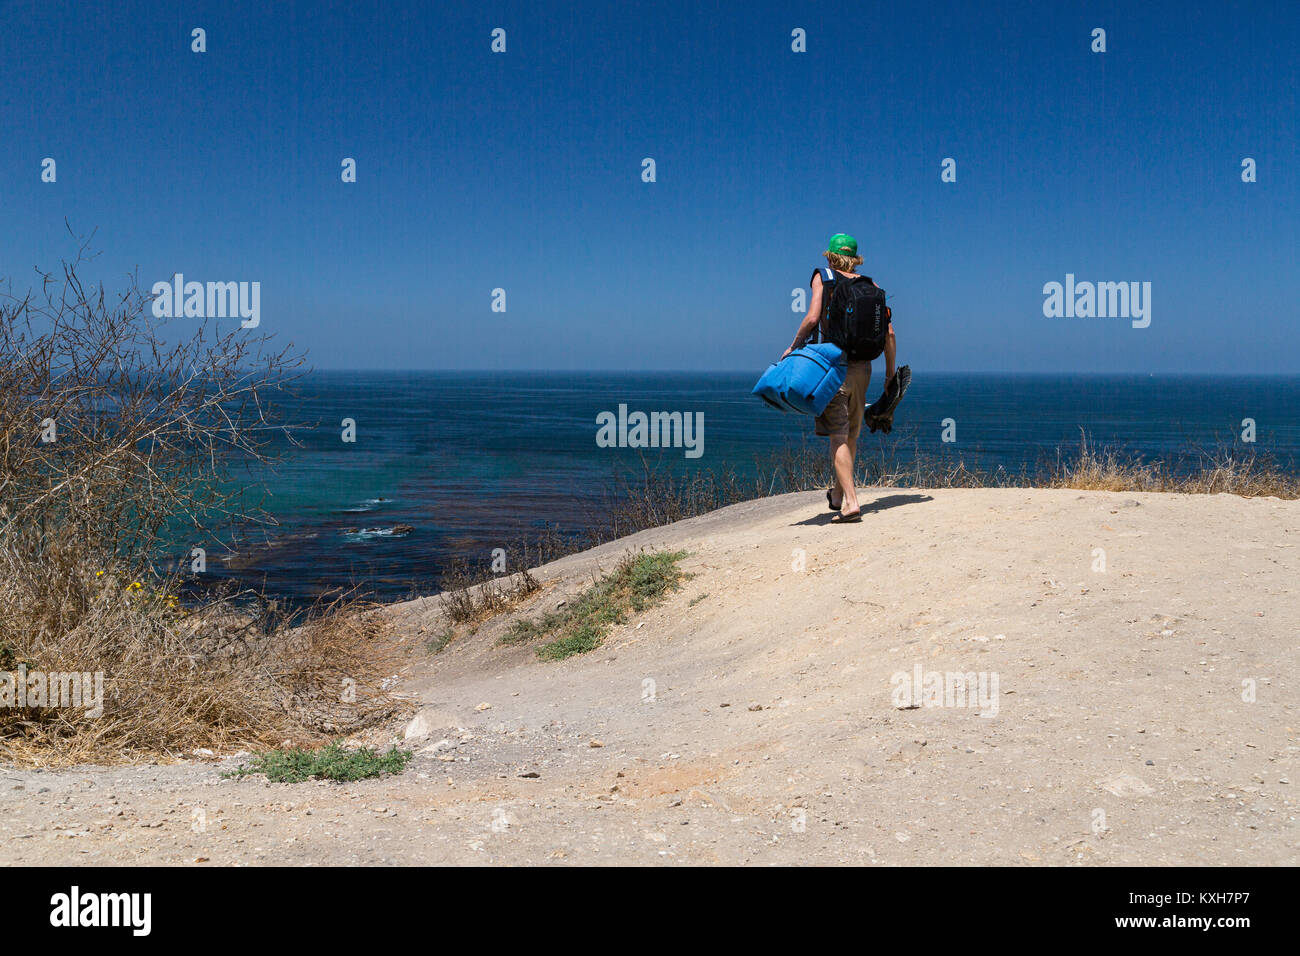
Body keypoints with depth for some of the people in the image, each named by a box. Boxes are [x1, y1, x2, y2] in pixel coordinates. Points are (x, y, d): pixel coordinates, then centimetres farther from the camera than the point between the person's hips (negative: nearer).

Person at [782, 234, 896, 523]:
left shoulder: (823, 278, 2)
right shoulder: (871, 286, 11)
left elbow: (812, 318, -13)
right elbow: (888, 333, 6)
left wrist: (793, 347, 0)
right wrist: (890, 374, 13)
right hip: (862, 366, 4)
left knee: (838, 435, -6)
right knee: (850, 434, 17)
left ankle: (850, 502, -18)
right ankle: (838, 493, 34)